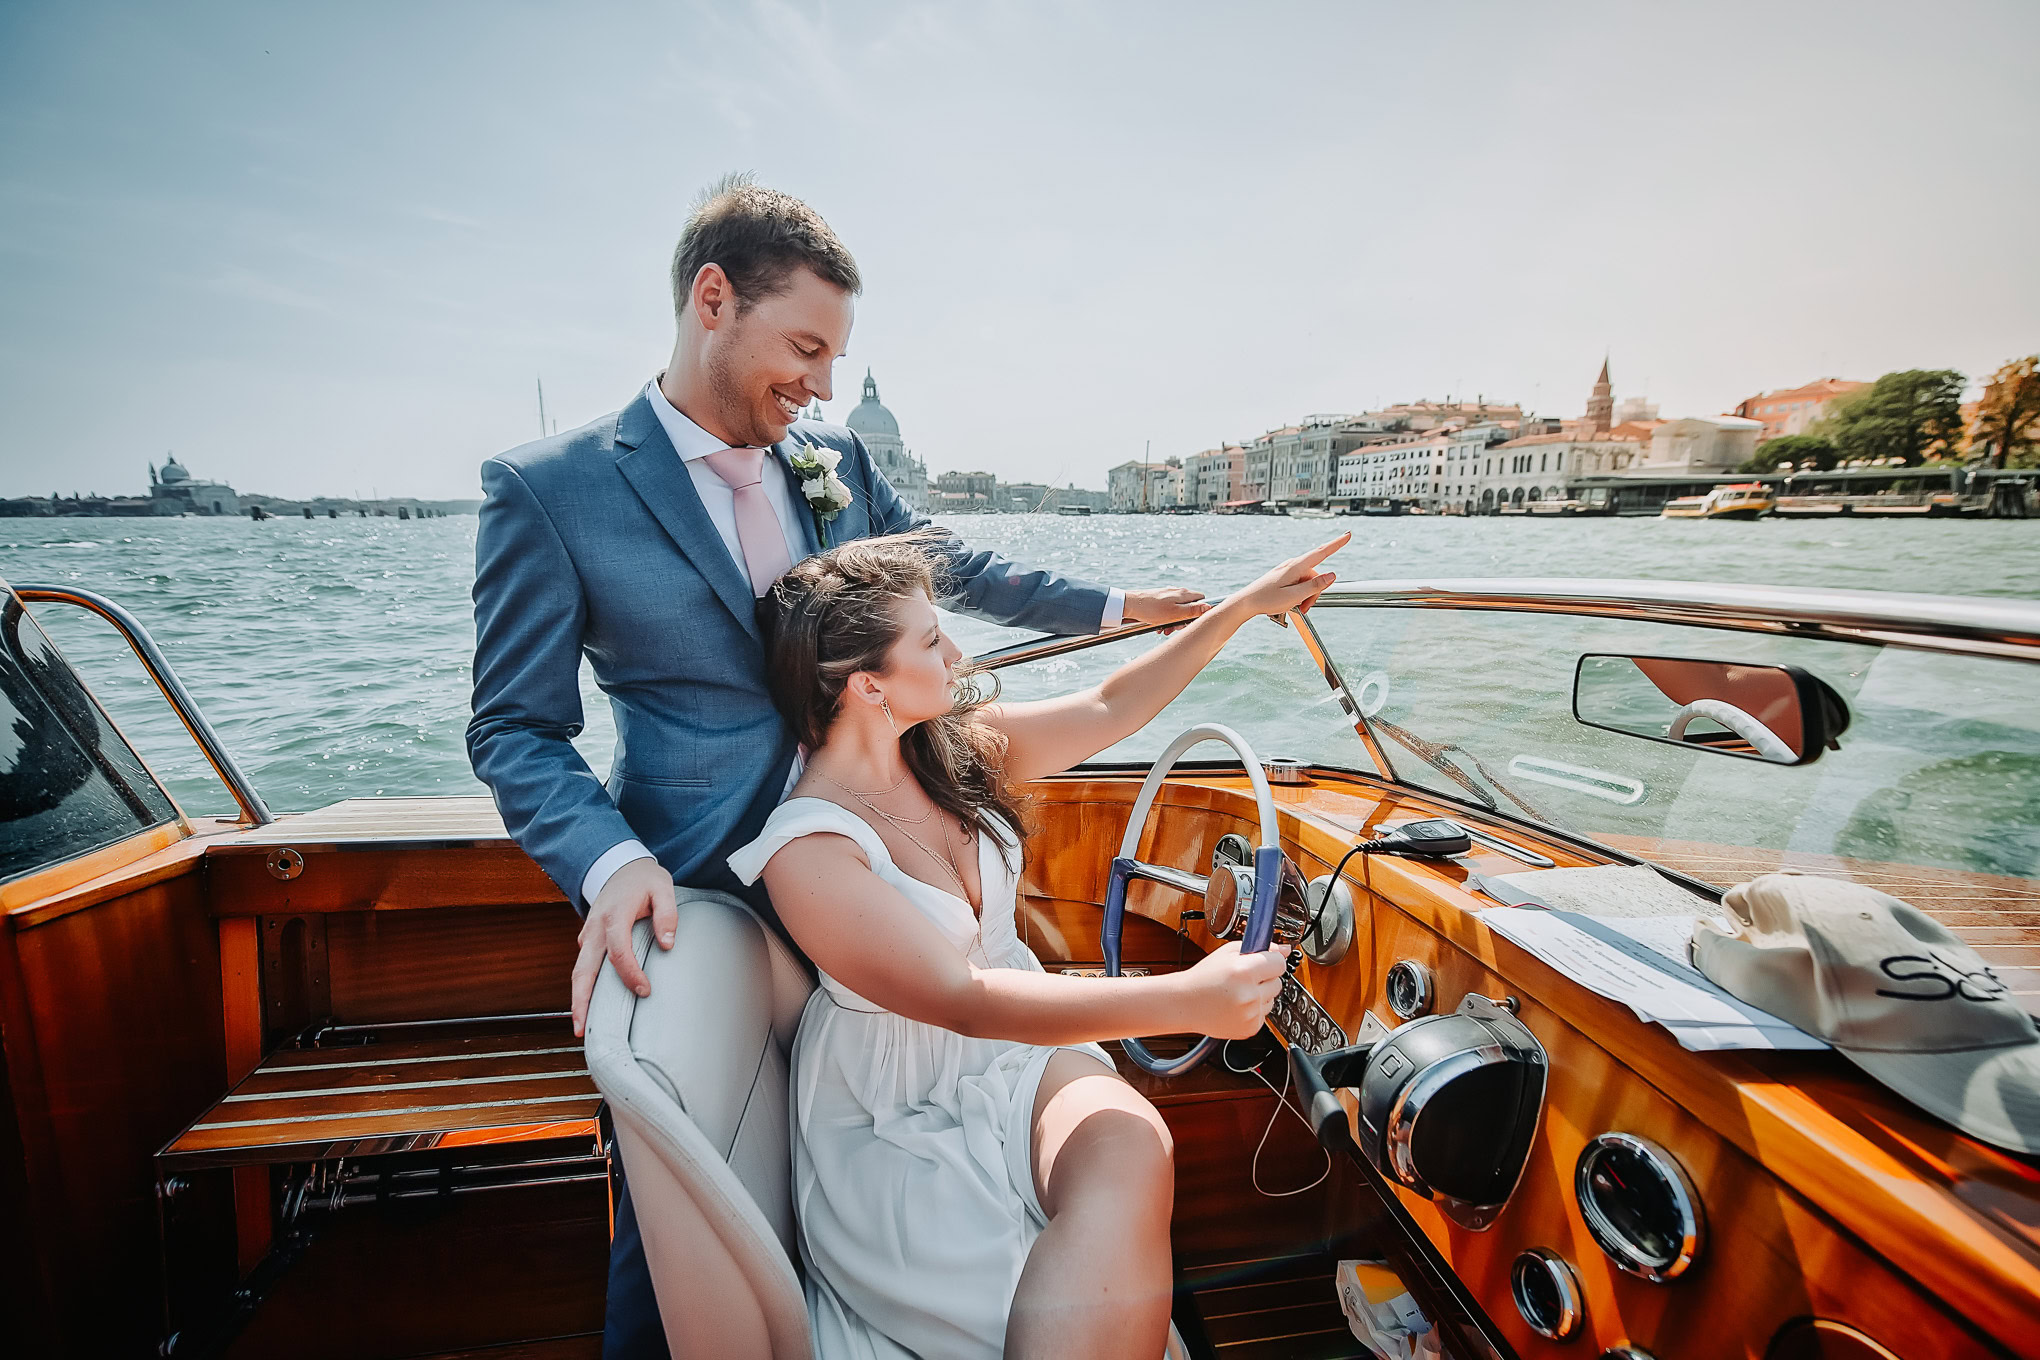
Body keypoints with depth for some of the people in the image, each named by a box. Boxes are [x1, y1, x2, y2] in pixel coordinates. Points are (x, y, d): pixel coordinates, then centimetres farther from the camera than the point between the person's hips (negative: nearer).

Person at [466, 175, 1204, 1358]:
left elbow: (954, 571, 16)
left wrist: (1118, 607, 19)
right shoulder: (550, 489, -8)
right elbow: (516, 728, -7)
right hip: (695, 903, -4)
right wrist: (609, 861, -24)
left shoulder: (839, 462, 5)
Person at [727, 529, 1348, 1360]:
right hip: (899, 1118, -6)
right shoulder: (806, 850, -23)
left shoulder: (955, 745, -2)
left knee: (1134, 1149, -26)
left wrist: (1247, 605, 7)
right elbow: (964, 999, -29)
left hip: (1020, 1045, 6)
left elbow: (1108, 709, 6)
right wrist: (1186, 999, -36)